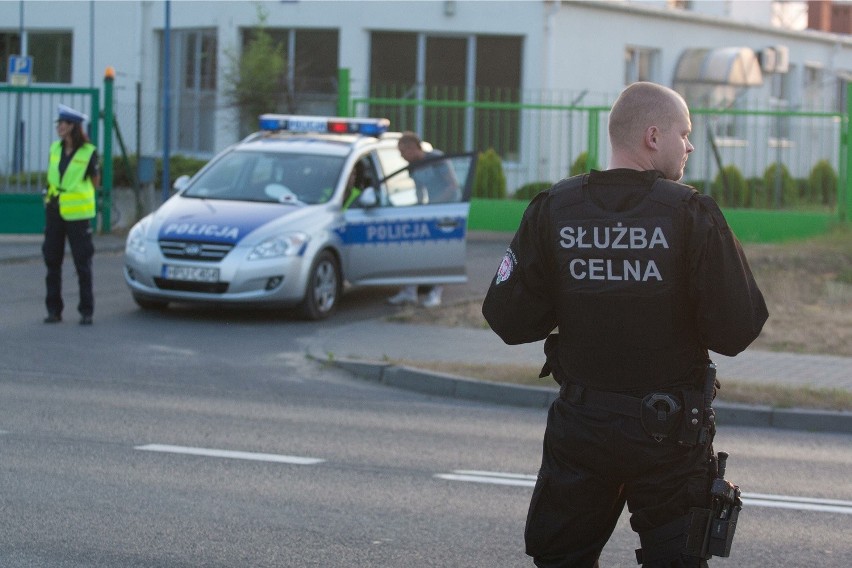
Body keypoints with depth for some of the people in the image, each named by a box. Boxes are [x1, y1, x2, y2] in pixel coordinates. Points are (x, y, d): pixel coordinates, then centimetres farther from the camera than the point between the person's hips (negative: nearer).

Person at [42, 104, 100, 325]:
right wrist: (51, 196, 11)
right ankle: (54, 309, 13)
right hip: (54, 212, 5)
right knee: (52, 261, 6)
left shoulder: (88, 152, -8)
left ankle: (86, 311, 6)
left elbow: (95, 181, 3)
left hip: (77, 214, -5)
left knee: (83, 263, 0)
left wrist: (76, 196, 8)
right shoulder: (55, 148, 5)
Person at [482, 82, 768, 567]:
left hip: (580, 423, 2)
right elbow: (735, 331, -14)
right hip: (671, 432, -2)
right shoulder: (693, 215, -13)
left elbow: (509, 320, -4)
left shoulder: (552, 210, -5)